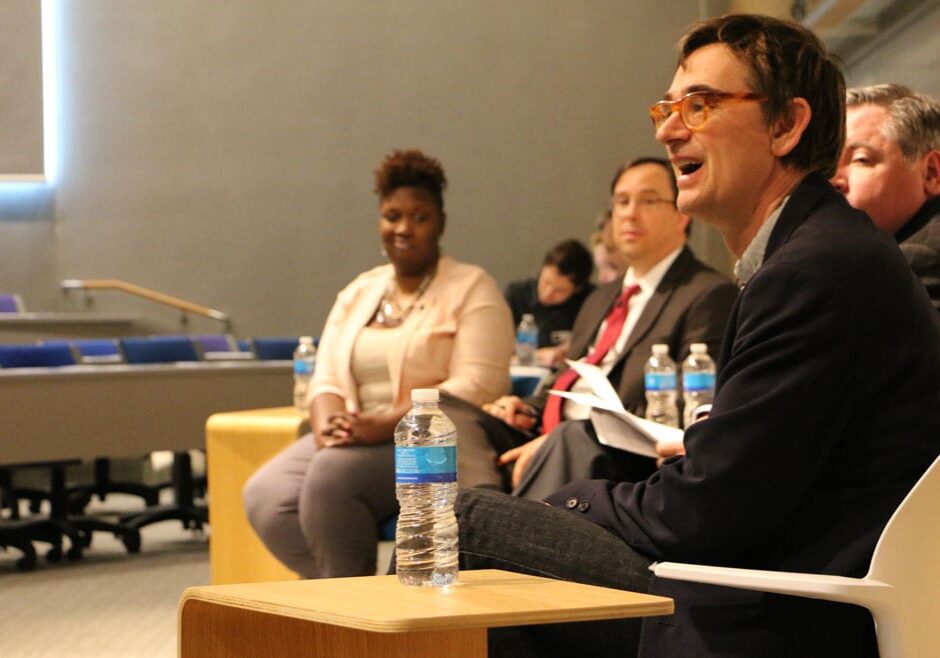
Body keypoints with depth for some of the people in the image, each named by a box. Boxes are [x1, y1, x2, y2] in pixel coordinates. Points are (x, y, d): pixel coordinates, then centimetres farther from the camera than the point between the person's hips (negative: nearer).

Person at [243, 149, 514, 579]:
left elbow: (476, 386, -11)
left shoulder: (473, 289, 2)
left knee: (332, 475, -32)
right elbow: (327, 380, 16)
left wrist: (387, 424, -21)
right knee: (265, 495, -22)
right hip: (355, 441, 6)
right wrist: (328, 424, -9)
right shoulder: (357, 293, 21)